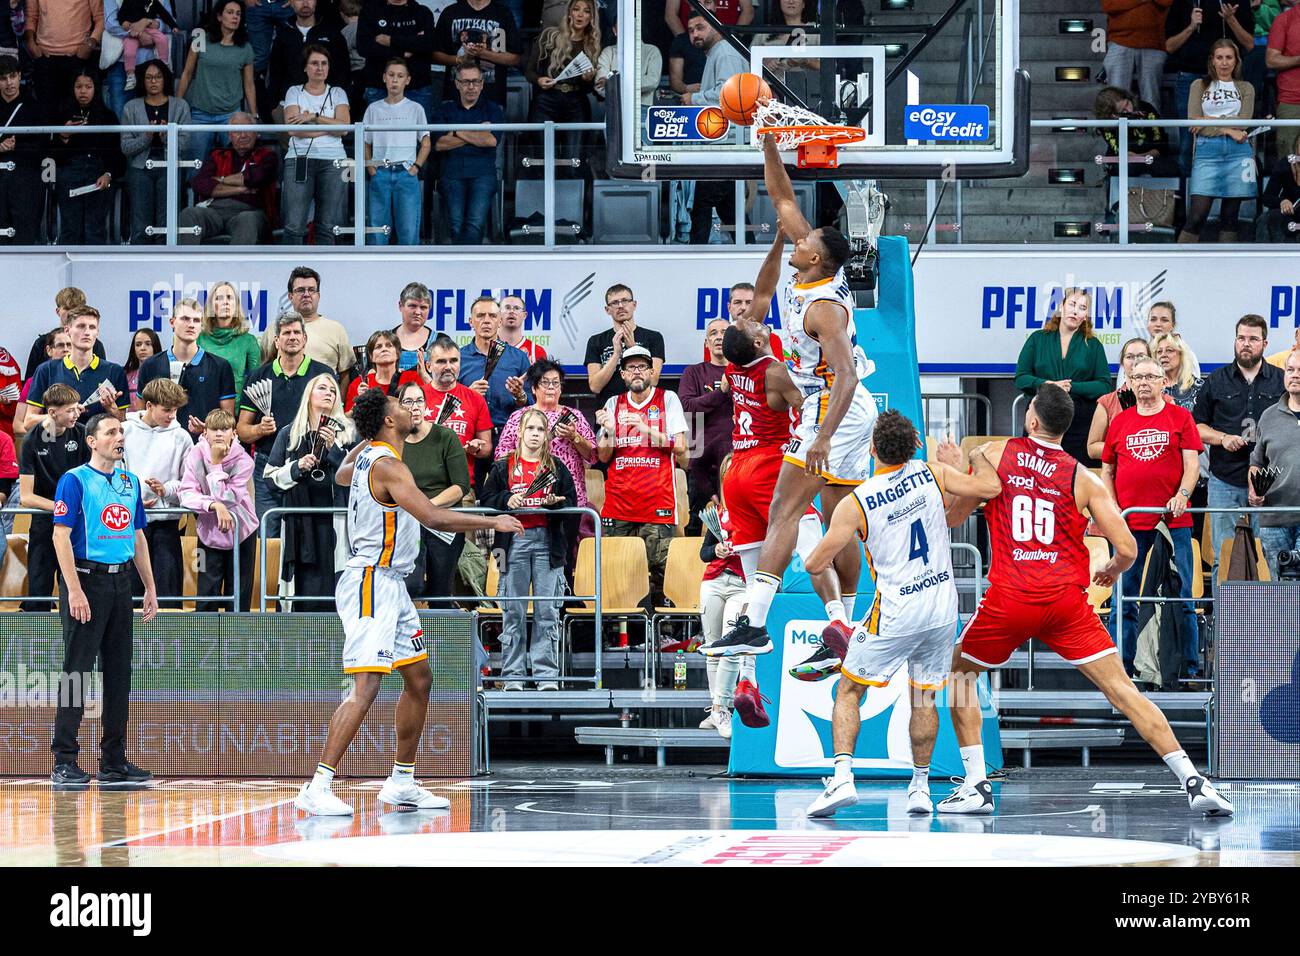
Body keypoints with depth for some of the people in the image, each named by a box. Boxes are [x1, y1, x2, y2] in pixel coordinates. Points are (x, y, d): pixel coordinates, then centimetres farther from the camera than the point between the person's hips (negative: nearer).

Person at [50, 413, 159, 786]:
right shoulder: (75, 480, -7)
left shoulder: (130, 482, 14)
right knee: (77, 671, -7)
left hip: (120, 583, 7)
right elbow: (61, 536, -13)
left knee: (119, 672, 8)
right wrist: (75, 590, -20)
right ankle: (64, 762, -5)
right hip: (86, 580, -7)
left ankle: (114, 761, 14)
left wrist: (150, 587, 15)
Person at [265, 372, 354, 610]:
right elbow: (269, 477, 9)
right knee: (304, 593, -4)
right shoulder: (289, 434, 12)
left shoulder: (346, 432, 10)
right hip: (300, 522, 1)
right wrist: (297, 467, -6)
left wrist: (333, 448, -8)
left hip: (334, 521, -1)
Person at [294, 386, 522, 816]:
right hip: (371, 583, -11)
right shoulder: (387, 466, -19)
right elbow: (433, 517, -28)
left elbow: (342, 475, 36)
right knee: (365, 688, -17)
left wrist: (364, 439, 45)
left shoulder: (367, 457, 11)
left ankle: (402, 783, 23)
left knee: (419, 680, 15)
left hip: (389, 585, 11)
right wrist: (493, 522, -19)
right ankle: (316, 788, -21)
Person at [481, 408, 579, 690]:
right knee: (513, 611, 1)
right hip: (514, 540, 0)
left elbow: (571, 504, 8)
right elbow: (487, 499, 6)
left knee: (547, 610, -2)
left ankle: (546, 673, 1)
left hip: (548, 541, 0)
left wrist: (555, 503, -12)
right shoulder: (504, 467, 9)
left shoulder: (557, 468, 11)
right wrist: (507, 500, -13)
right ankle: (512, 673, 5)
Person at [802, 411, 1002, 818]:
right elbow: (990, 486, 3)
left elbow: (815, 565, -6)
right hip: (942, 607, 4)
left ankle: (842, 778, -7)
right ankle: (920, 785, 22)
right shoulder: (932, 474, -4)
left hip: (896, 613, -4)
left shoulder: (854, 503, -11)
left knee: (848, 691, 8)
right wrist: (978, 456, 22)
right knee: (924, 698, 19)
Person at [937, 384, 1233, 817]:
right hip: (1066, 600, 1)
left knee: (959, 671, 22)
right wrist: (1113, 569, 24)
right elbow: (1127, 548, 0)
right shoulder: (1083, 479, 4)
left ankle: (976, 785, 14)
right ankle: (1193, 782, -9)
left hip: (1010, 598, -1)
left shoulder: (993, 455, 3)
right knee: (1120, 688, 1)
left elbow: (951, 517, 11)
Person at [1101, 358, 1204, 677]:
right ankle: (1121, 668, 5)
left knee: (1181, 599, -1)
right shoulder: (1119, 422, 13)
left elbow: (1192, 463, 1)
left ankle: (1189, 667, 4)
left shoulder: (1180, 417, 7)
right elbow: (1107, 472, 16)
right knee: (1124, 599, 1)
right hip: (1129, 524, 2)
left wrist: (1182, 495, -16)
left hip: (1173, 520, -2)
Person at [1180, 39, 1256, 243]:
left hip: (1238, 152, 2)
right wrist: (1228, 130, -10)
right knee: (1197, 216, -10)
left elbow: (1243, 122, -1)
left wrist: (1210, 121, -7)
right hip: (1207, 151, -2)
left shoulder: (1245, 88, 15)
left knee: (1230, 216, 3)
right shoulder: (1199, 86, 12)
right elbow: (1193, 122, -1)